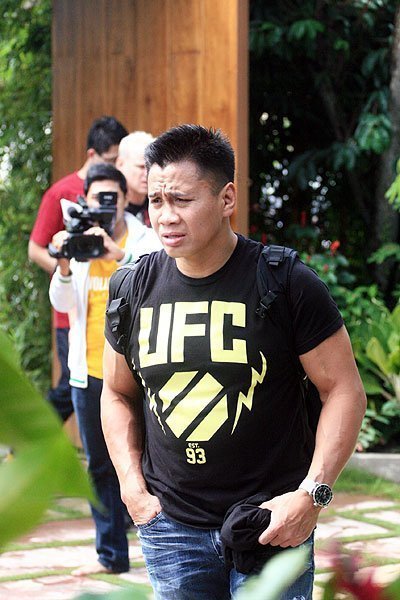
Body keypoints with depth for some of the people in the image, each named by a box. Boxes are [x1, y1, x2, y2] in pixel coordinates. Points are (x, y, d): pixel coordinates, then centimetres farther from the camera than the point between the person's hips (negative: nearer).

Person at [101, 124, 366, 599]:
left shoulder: (286, 283, -8)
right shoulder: (133, 289, 3)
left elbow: (343, 389, -5)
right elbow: (118, 394, 16)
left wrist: (312, 494, -14)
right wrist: (132, 488, 4)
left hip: (271, 521, -3)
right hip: (169, 525, 3)